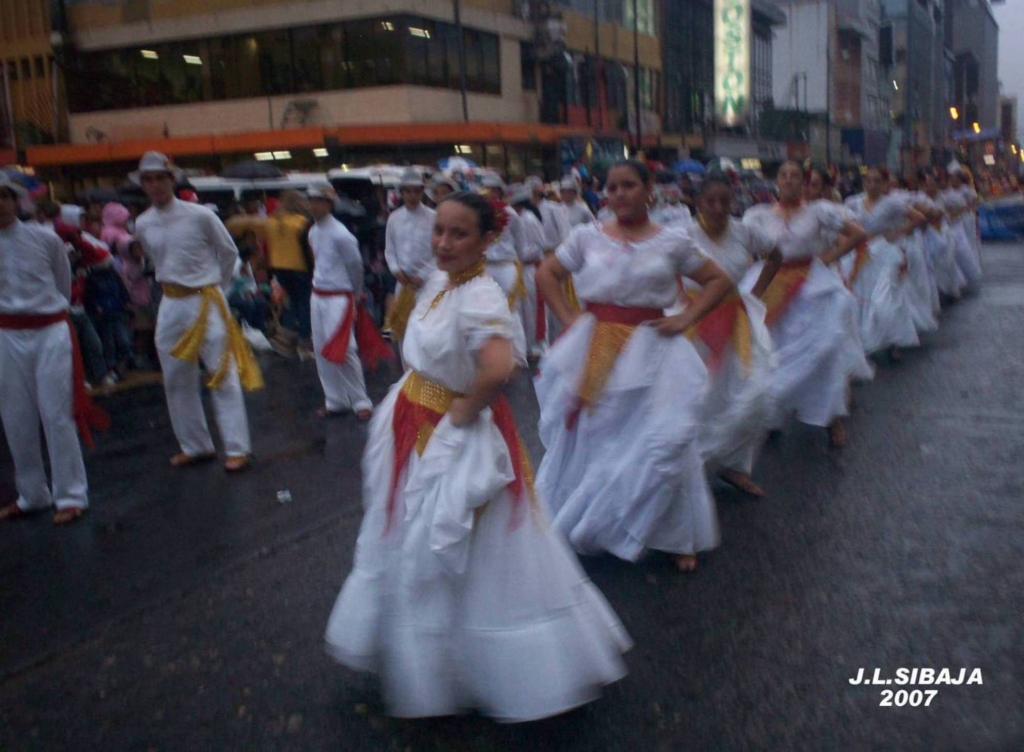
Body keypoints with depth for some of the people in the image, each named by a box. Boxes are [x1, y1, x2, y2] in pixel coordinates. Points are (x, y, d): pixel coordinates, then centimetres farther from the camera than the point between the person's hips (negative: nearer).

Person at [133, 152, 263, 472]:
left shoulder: (200, 215, -10)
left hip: (206, 302, -5)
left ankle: (238, 448, 2)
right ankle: (195, 446, 23)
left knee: (224, 376, -4)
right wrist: (175, 284, 14)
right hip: (171, 304, 5)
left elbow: (229, 252, 2)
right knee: (177, 381, 10)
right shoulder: (143, 224, 4)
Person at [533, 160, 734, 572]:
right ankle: (578, 527, 28)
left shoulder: (673, 240, 0)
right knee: (585, 437, 10)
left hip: (650, 350, -1)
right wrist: (568, 318, 0)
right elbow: (546, 274, 10)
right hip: (593, 351, 1)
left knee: (658, 441, -1)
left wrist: (685, 320, -4)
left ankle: (674, 537, 17)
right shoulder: (587, 236, 2)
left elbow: (719, 280, 6)